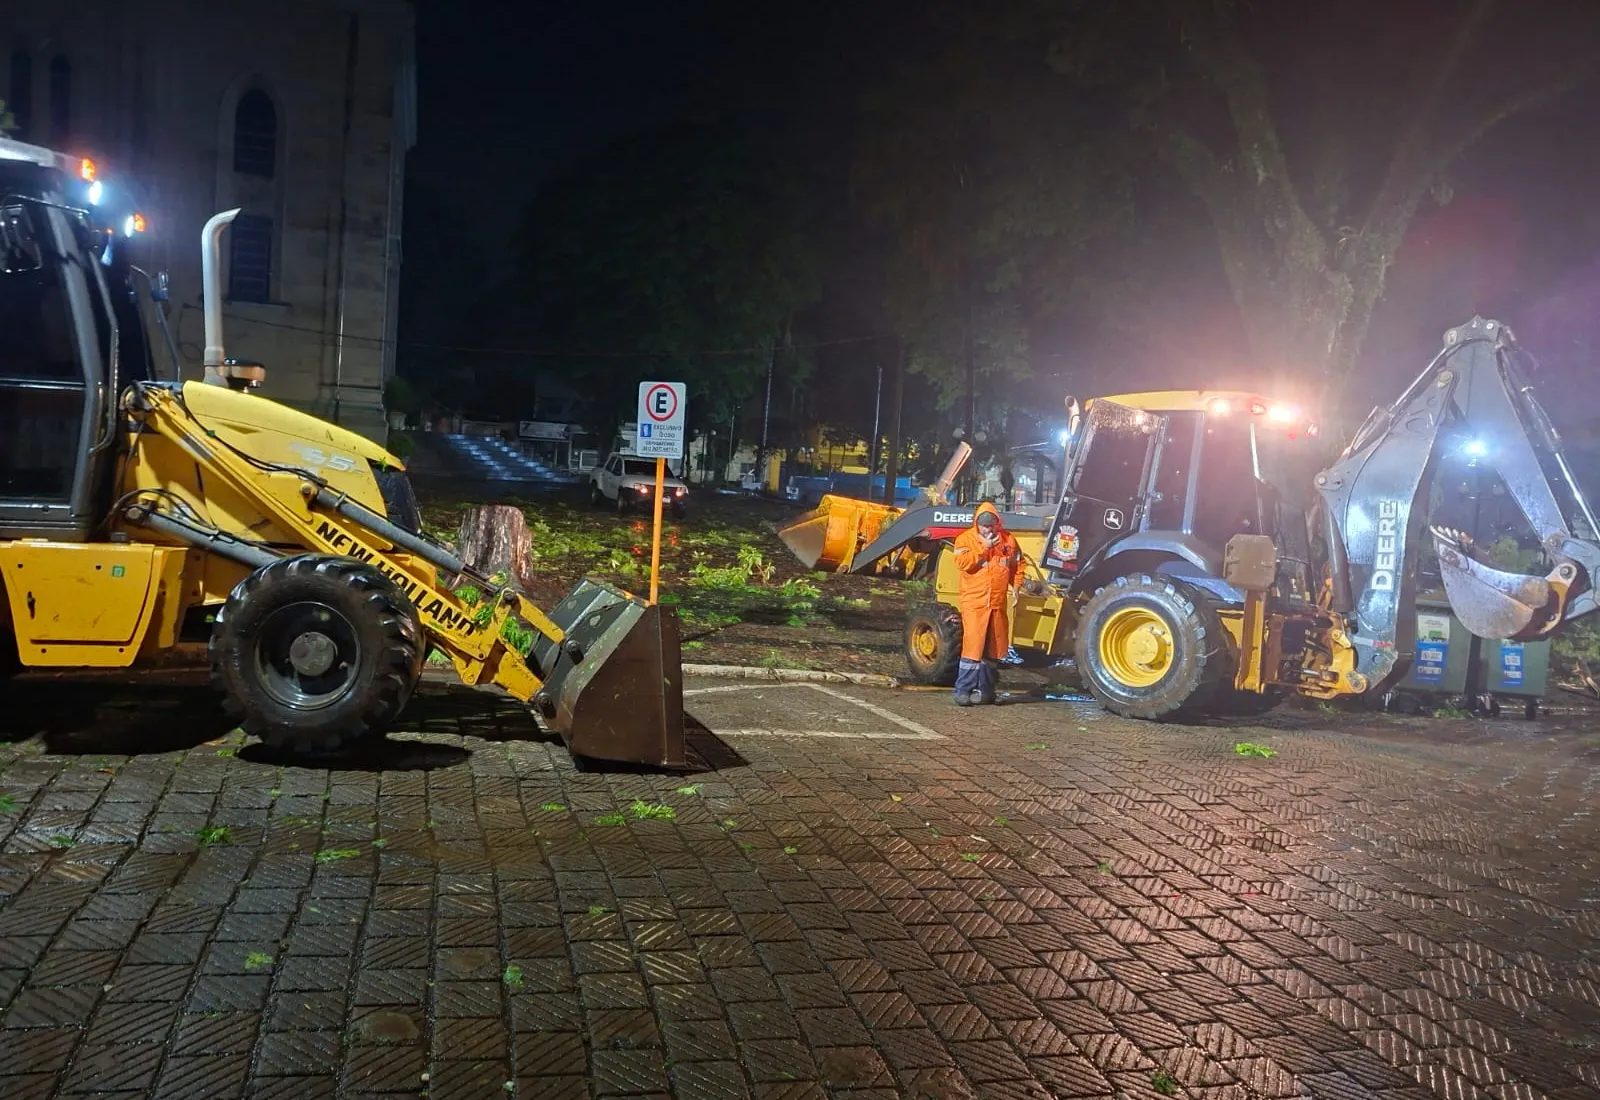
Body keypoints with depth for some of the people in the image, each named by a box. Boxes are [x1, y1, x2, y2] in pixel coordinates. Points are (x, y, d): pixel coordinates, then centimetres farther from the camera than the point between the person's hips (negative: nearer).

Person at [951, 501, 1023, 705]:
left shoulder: (1008, 539, 10)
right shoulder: (965, 538, -1)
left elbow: (1017, 565, 16)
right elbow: (962, 562, -16)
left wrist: (1016, 587, 4)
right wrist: (984, 547, -14)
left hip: (998, 604, 5)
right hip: (974, 603, -5)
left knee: (993, 649, 10)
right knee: (972, 646, -11)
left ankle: (985, 690, 19)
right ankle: (963, 690, -6)